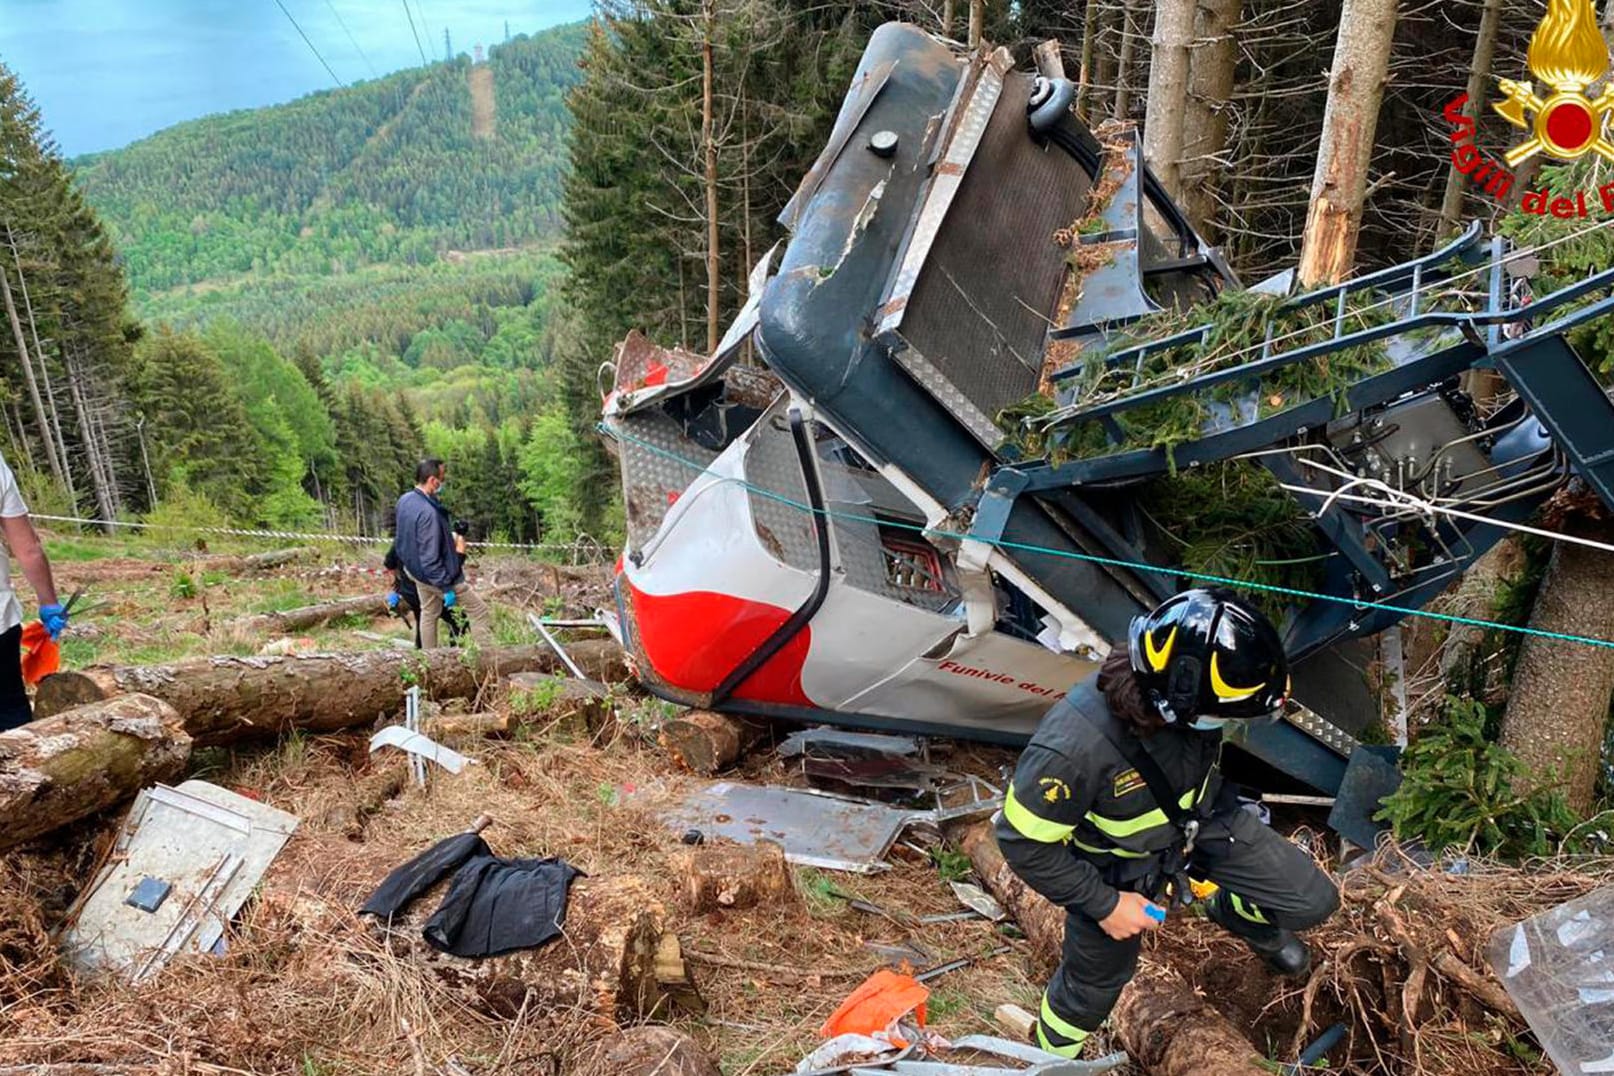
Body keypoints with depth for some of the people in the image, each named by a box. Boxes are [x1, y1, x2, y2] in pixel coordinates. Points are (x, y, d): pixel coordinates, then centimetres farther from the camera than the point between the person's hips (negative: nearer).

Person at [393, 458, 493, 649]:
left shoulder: (404, 500, -4)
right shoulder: (428, 512, -33)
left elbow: (401, 537, 12)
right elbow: (430, 559, -30)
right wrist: (446, 588, -23)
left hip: (414, 570, 9)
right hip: (435, 575, -9)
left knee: (428, 613, 23)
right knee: (479, 611, 2)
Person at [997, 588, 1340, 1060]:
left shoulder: (1185, 699, -29)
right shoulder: (1074, 746, -45)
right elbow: (1024, 841, -28)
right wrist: (1104, 903, -20)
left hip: (1202, 820, 4)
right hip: (1117, 865, -4)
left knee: (1313, 901, 6)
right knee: (1096, 982, 18)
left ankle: (1231, 911, 40)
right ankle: (1053, 1054, 51)